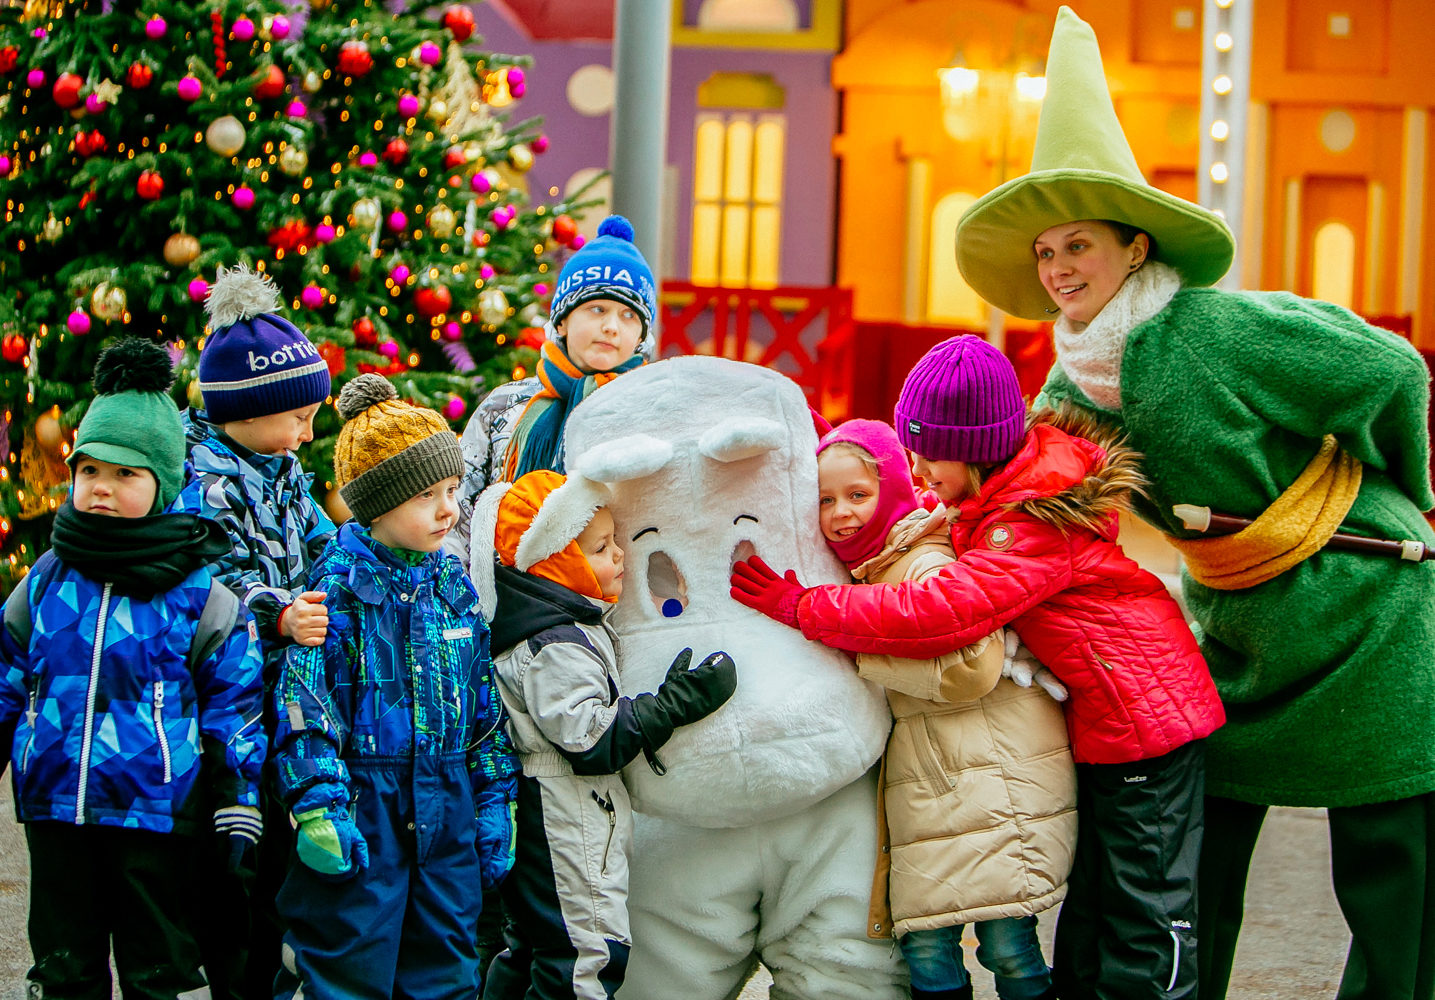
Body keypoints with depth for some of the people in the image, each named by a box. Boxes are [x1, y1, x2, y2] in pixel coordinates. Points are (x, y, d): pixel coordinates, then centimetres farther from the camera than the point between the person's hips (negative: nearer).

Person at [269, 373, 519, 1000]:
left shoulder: (453, 583, 9)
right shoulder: (340, 584, -9)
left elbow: (484, 702, 15)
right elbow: (303, 704, -12)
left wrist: (494, 801, 13)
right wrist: (318, 805, -18)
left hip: (447, 810, 6)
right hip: (363, 811, -6)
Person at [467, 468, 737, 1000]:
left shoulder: (570, 625, 13)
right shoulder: (555, 647, -21)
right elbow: (590, 739, -26)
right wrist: (675, 704, -26)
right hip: (568, 831, -11)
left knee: (528, 946, 18)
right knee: (588, 955, -9)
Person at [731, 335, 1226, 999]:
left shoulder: (1033, 526, -26)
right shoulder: (1020, 478, 5)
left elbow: (943, 613, -36)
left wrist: (800, 607, -34)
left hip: (1142, 717, -10)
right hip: (1100, 720, 10)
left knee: (1143, 919, -4)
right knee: (1087, 905, 14)